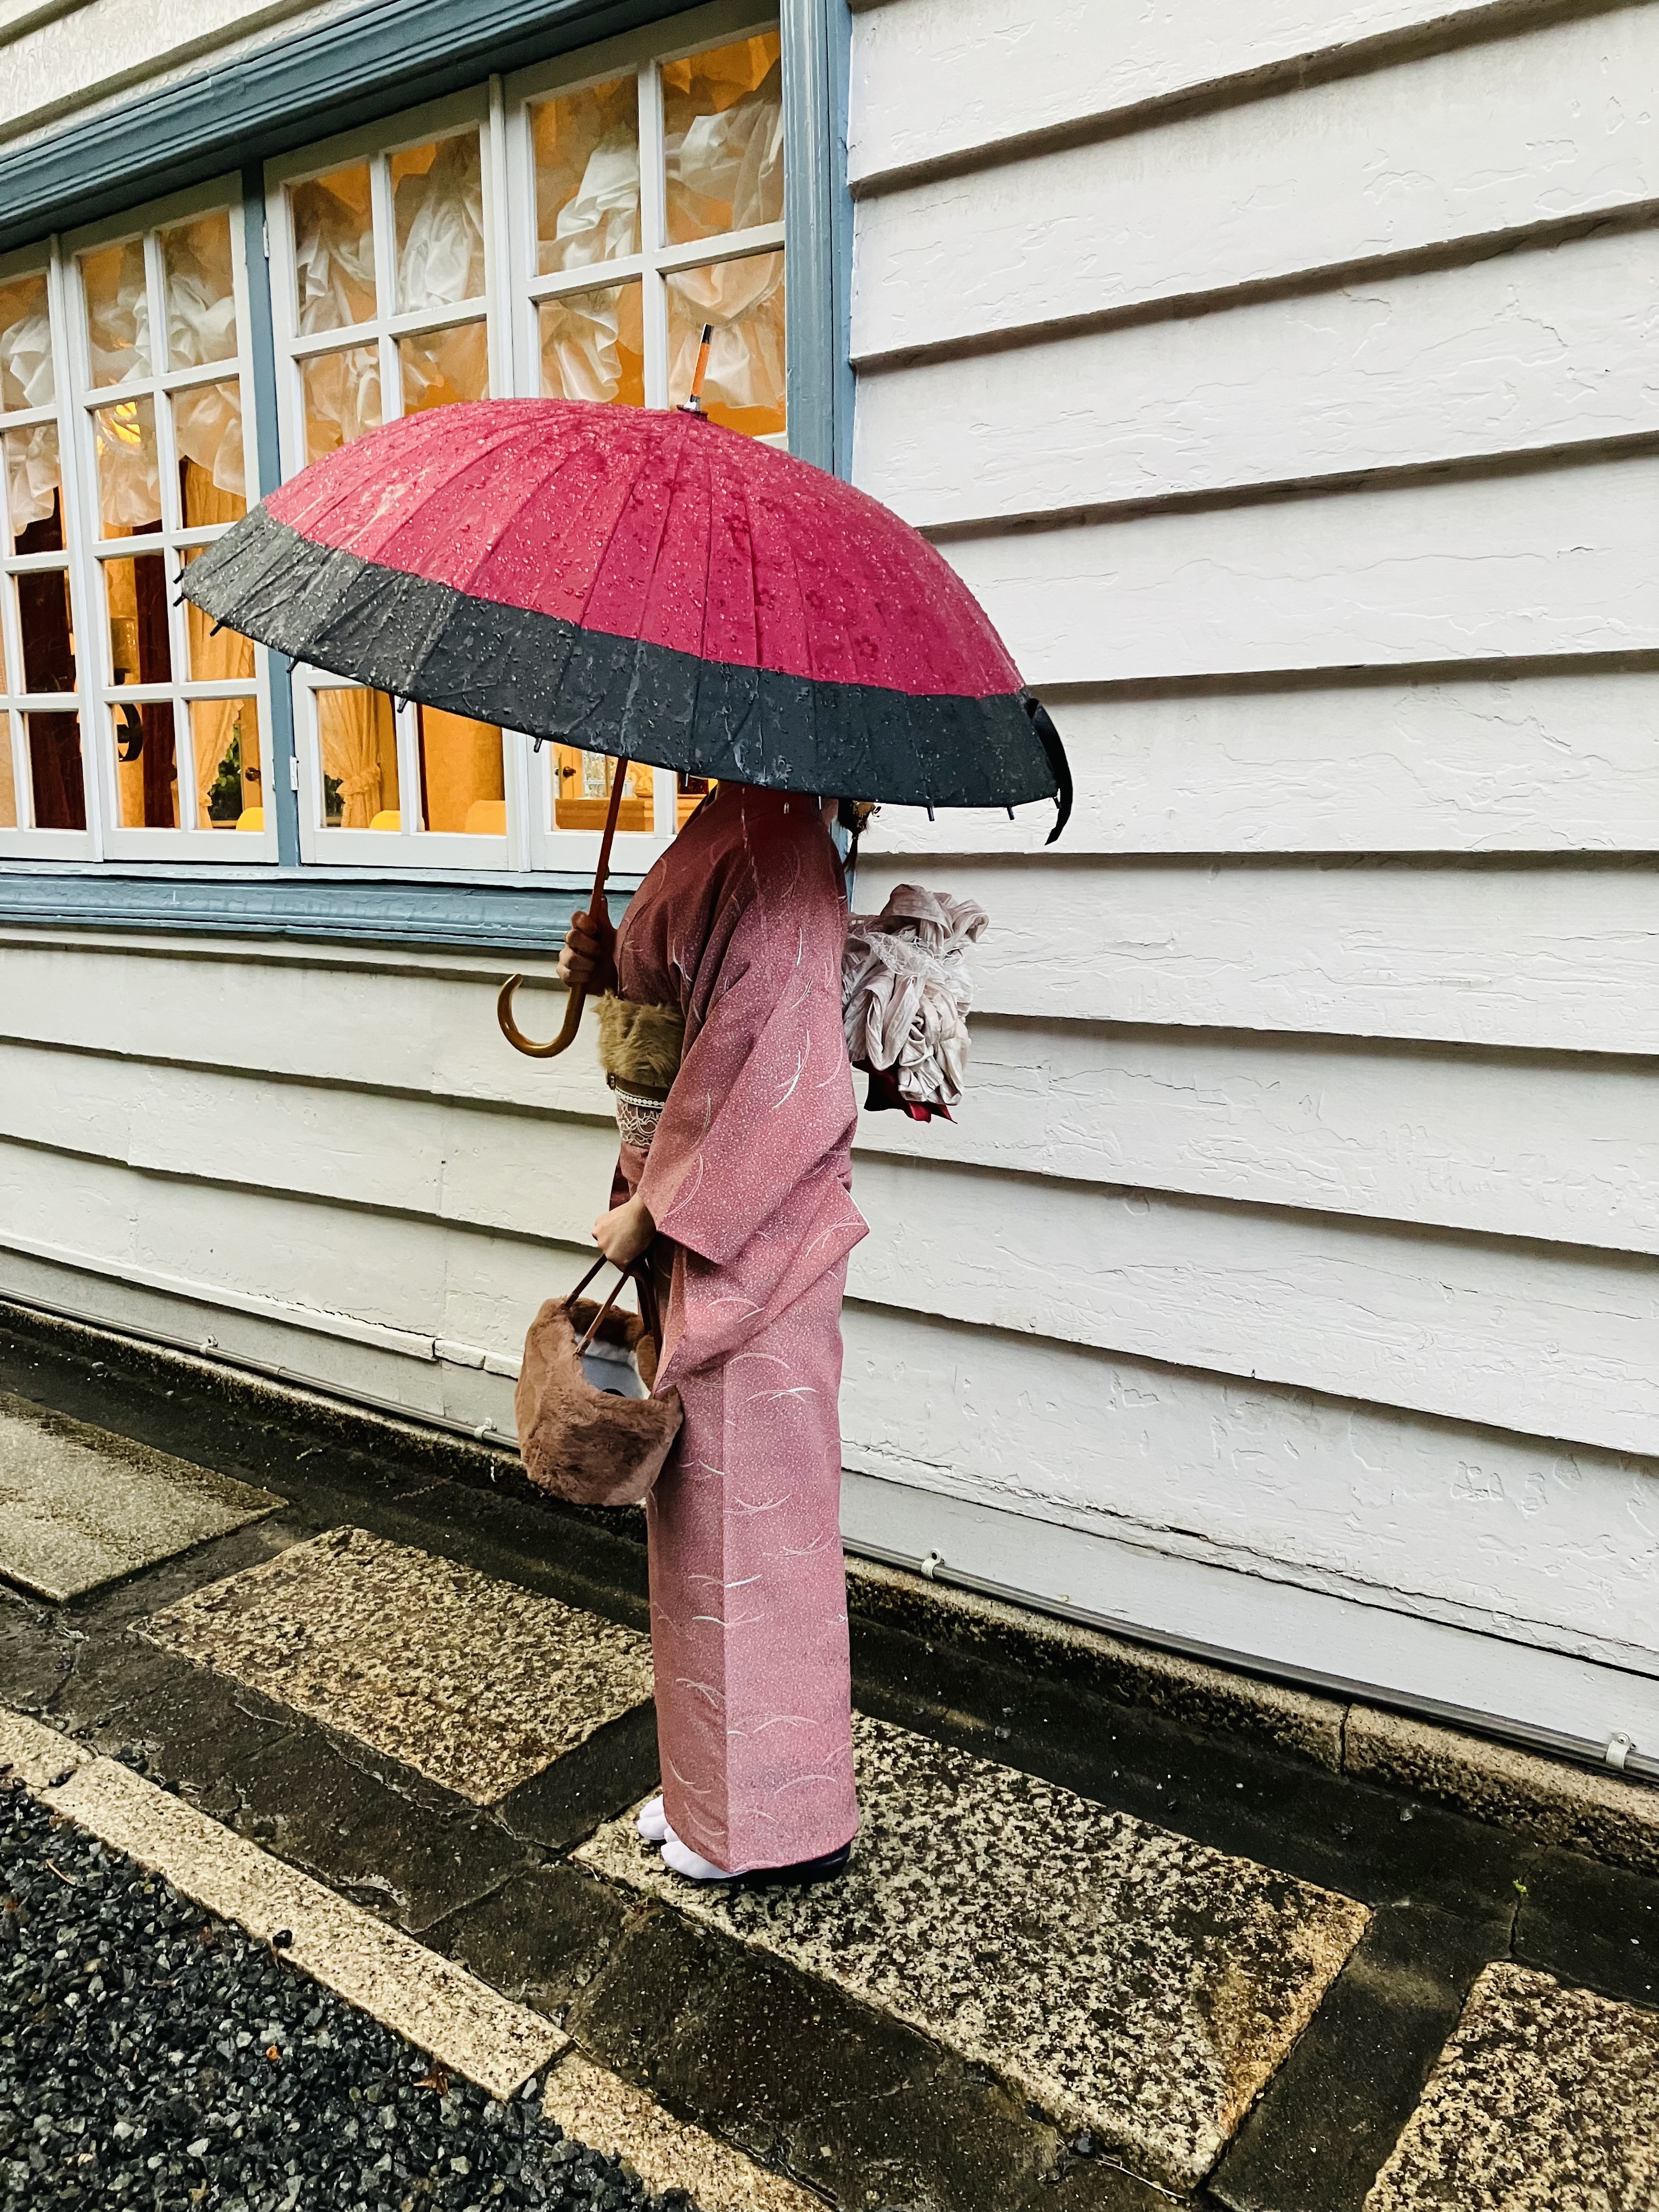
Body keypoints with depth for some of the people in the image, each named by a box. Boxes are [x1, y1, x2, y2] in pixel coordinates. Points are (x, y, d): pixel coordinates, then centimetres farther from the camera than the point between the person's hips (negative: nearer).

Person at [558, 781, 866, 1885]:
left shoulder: (769, 833, -18)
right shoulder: (741, 820, 12)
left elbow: (771, 1062, -24)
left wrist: (651, 1211, -18)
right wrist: (607, 967, 1)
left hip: (749, 1244, -10)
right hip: (704, 1226, 10)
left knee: (744, 1510, 4)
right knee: (709, 1506, 18)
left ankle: (774, 1820, 24)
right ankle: (714, 1784, 36)